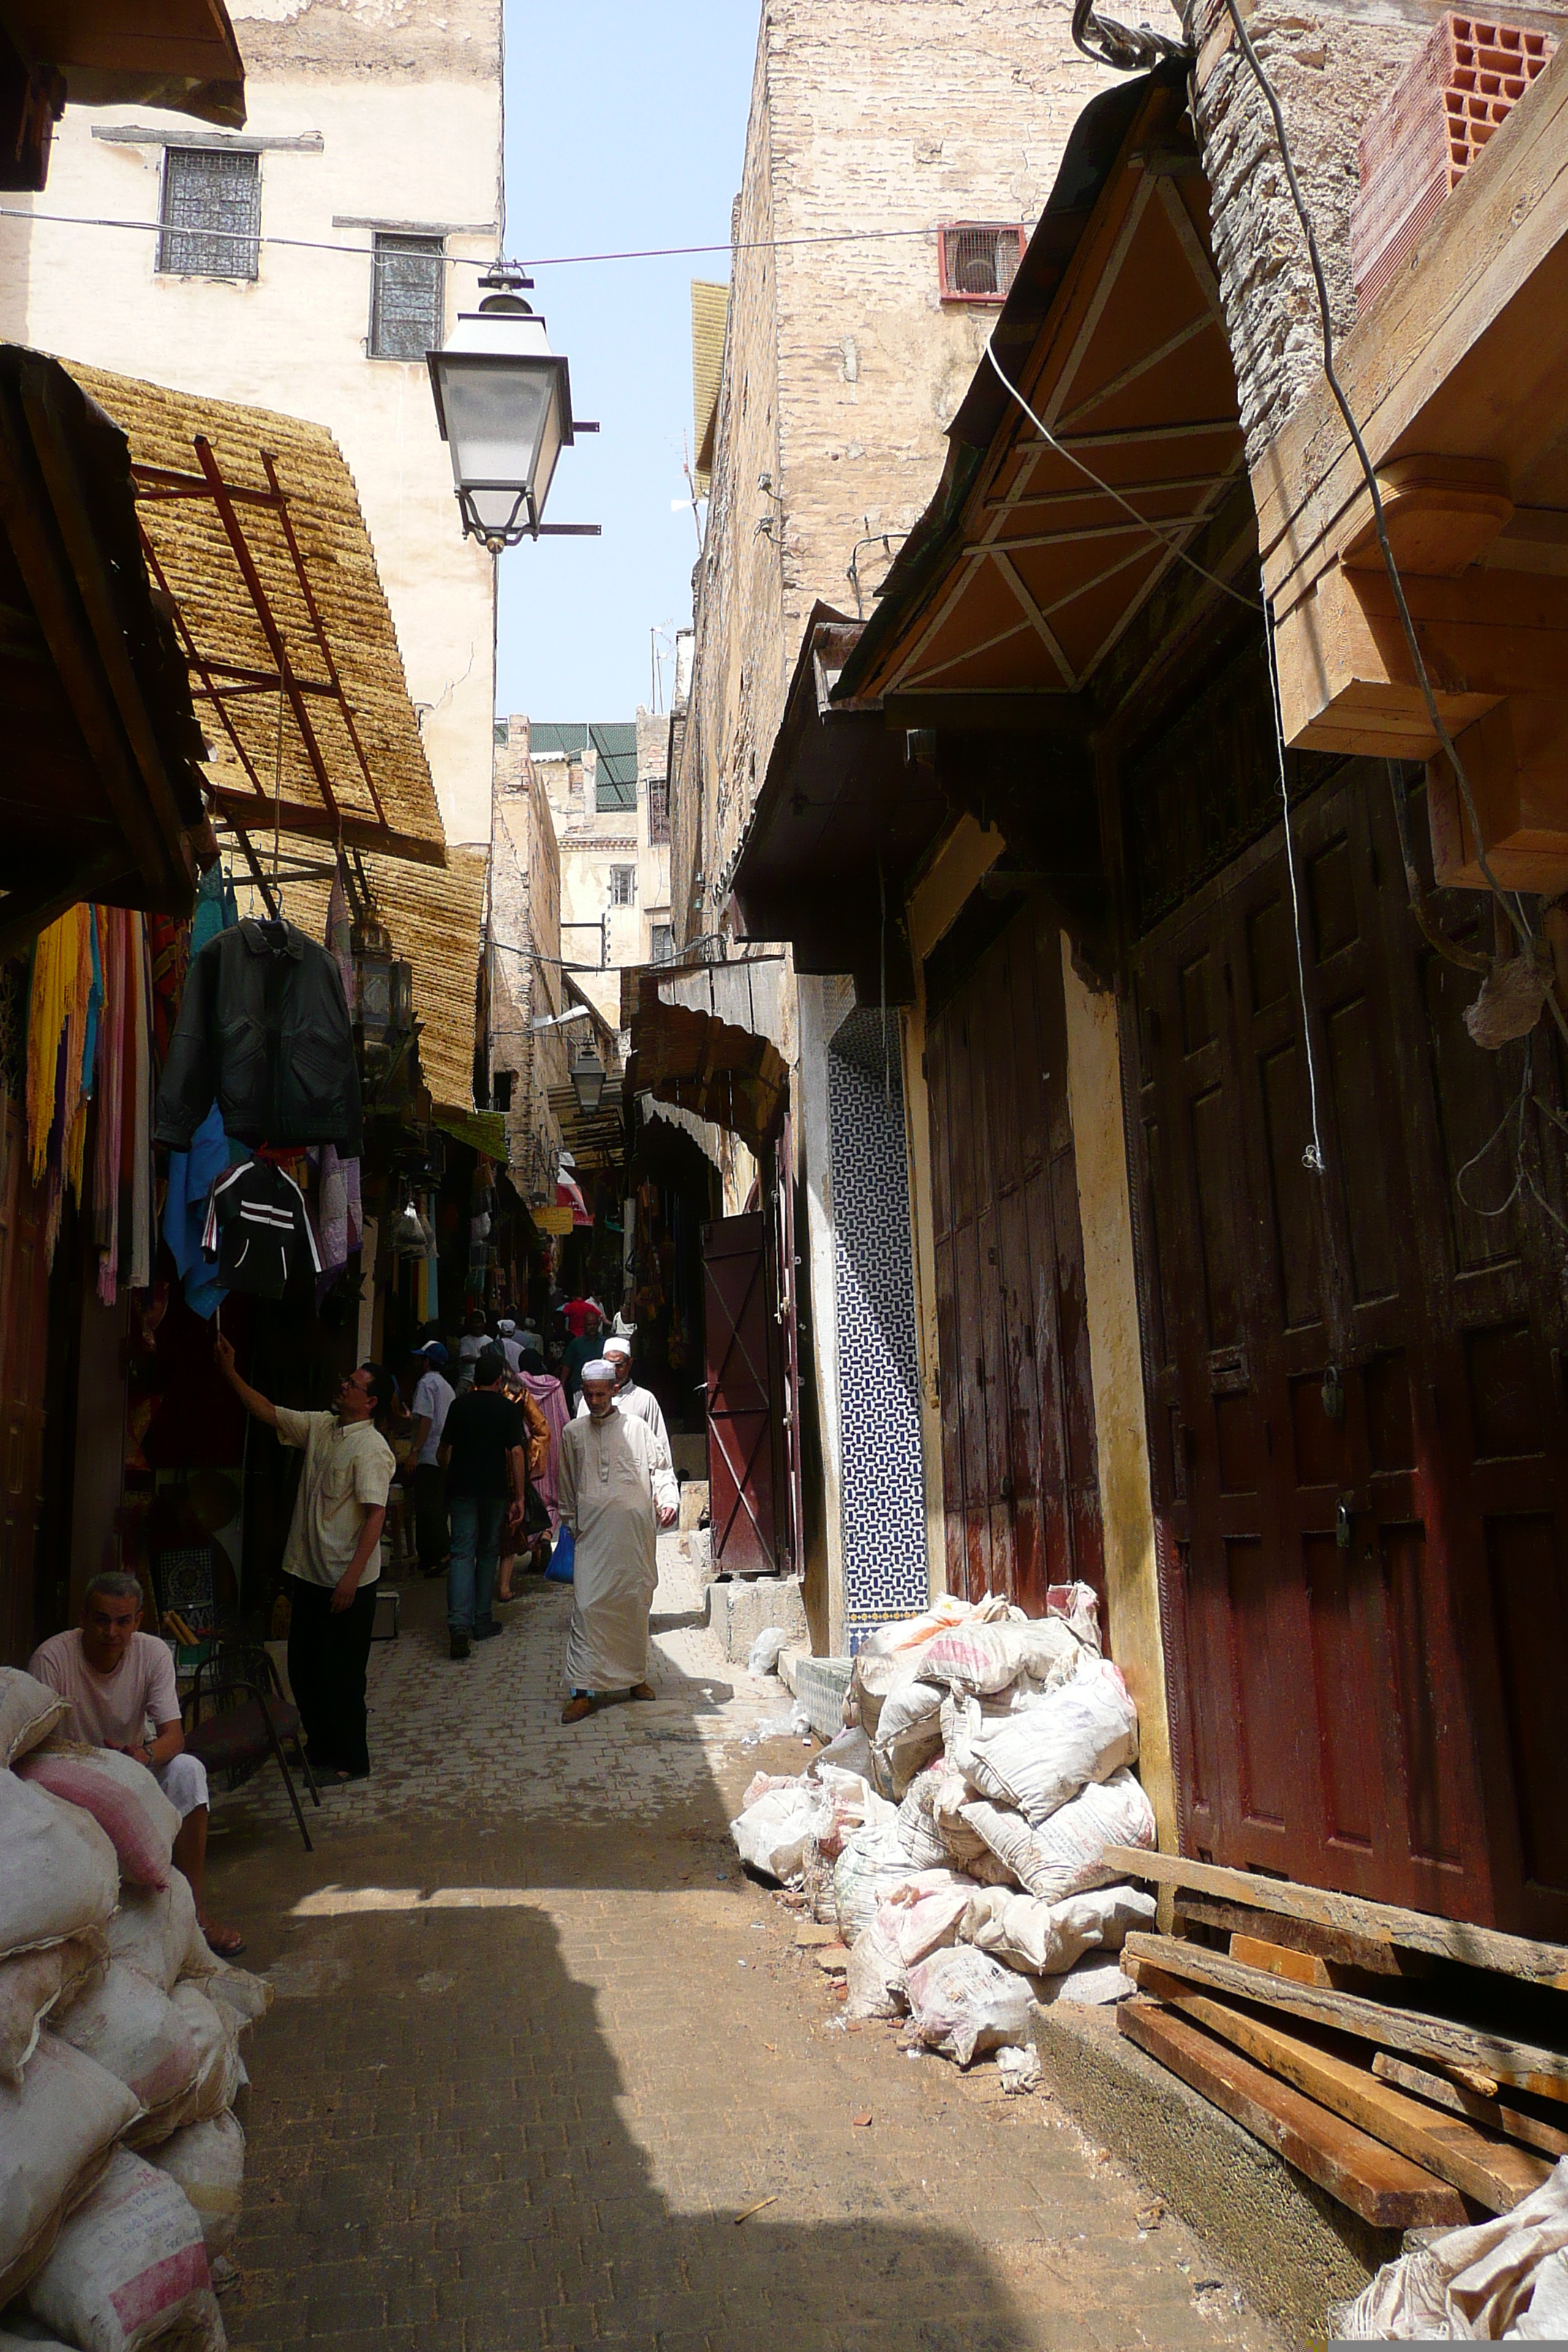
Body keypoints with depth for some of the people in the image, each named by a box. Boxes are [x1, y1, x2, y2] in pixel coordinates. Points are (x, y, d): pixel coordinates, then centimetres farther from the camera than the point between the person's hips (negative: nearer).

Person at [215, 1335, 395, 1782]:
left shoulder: (372, 1449, -17)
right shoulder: (319, 1427, 7)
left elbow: (375, 1514, -22)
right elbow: (268, 1412, 15)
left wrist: (352, 1578, -25)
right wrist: (230, 1372, 6)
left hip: (345, 1582, -8)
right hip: (307, 1573, 9)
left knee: (341, 1675, 0)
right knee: (303, 1667, 17)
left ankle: (351, 1759, 14)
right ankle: (319, 1745, 33)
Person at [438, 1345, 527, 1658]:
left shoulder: (459, 1405, 6)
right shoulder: (508, 1408, -2)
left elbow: (445, 1450, 10)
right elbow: (516, 1453, -8)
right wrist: (519, 1498, -6)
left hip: (461, 1488, 1)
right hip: (495, 1489, -1)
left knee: (462, 1553, -4)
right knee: (488, 1552, 13)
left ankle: (459, 1624, -20)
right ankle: (483, 1622, 16)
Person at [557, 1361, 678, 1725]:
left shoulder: (637, 1429, 8)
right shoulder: (573, 1433, 13)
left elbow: (660, 1468, 8)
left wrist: (667, 1501, -8)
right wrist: (571, 1523, 17)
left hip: (635, 1531, 0)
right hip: (592, 1531, 0)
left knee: (635, 1604, 5)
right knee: (588, 1604, -10)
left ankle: (634, 1676, 22)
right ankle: (583, 1690, -10)